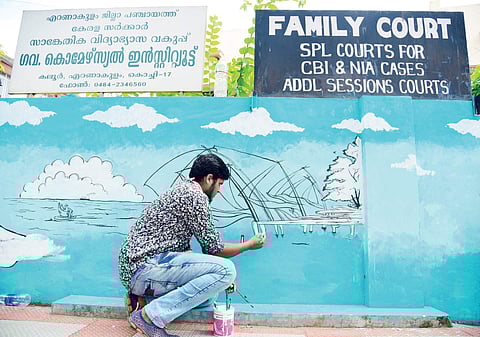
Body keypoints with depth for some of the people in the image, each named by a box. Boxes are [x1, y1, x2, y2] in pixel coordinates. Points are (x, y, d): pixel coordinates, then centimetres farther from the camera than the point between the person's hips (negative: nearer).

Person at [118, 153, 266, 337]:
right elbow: (214, 249, -9)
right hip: (147, 266, -10)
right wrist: (250, 244, 8)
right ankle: (149, 316, -14)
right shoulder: (196, 195, -12)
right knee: (226, 269, -19)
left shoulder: (179, 191, 19)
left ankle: (142, 296, 8)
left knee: (206, 292, 18)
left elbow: (183, 247, 23)